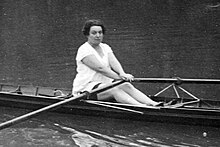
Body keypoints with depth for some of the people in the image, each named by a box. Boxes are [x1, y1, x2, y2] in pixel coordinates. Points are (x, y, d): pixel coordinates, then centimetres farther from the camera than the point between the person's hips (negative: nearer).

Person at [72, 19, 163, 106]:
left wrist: (122, 74, -27)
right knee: (115, 89, -31)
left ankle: (153, 104, -37)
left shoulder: (105, 47, 13)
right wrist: (119, 77, -28)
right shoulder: (84, 50, -10)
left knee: (127, 86, -20)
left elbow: (113, 62, -6)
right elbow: (100, 68, -21)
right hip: (86, 88, -6)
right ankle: (142, 107, -51)